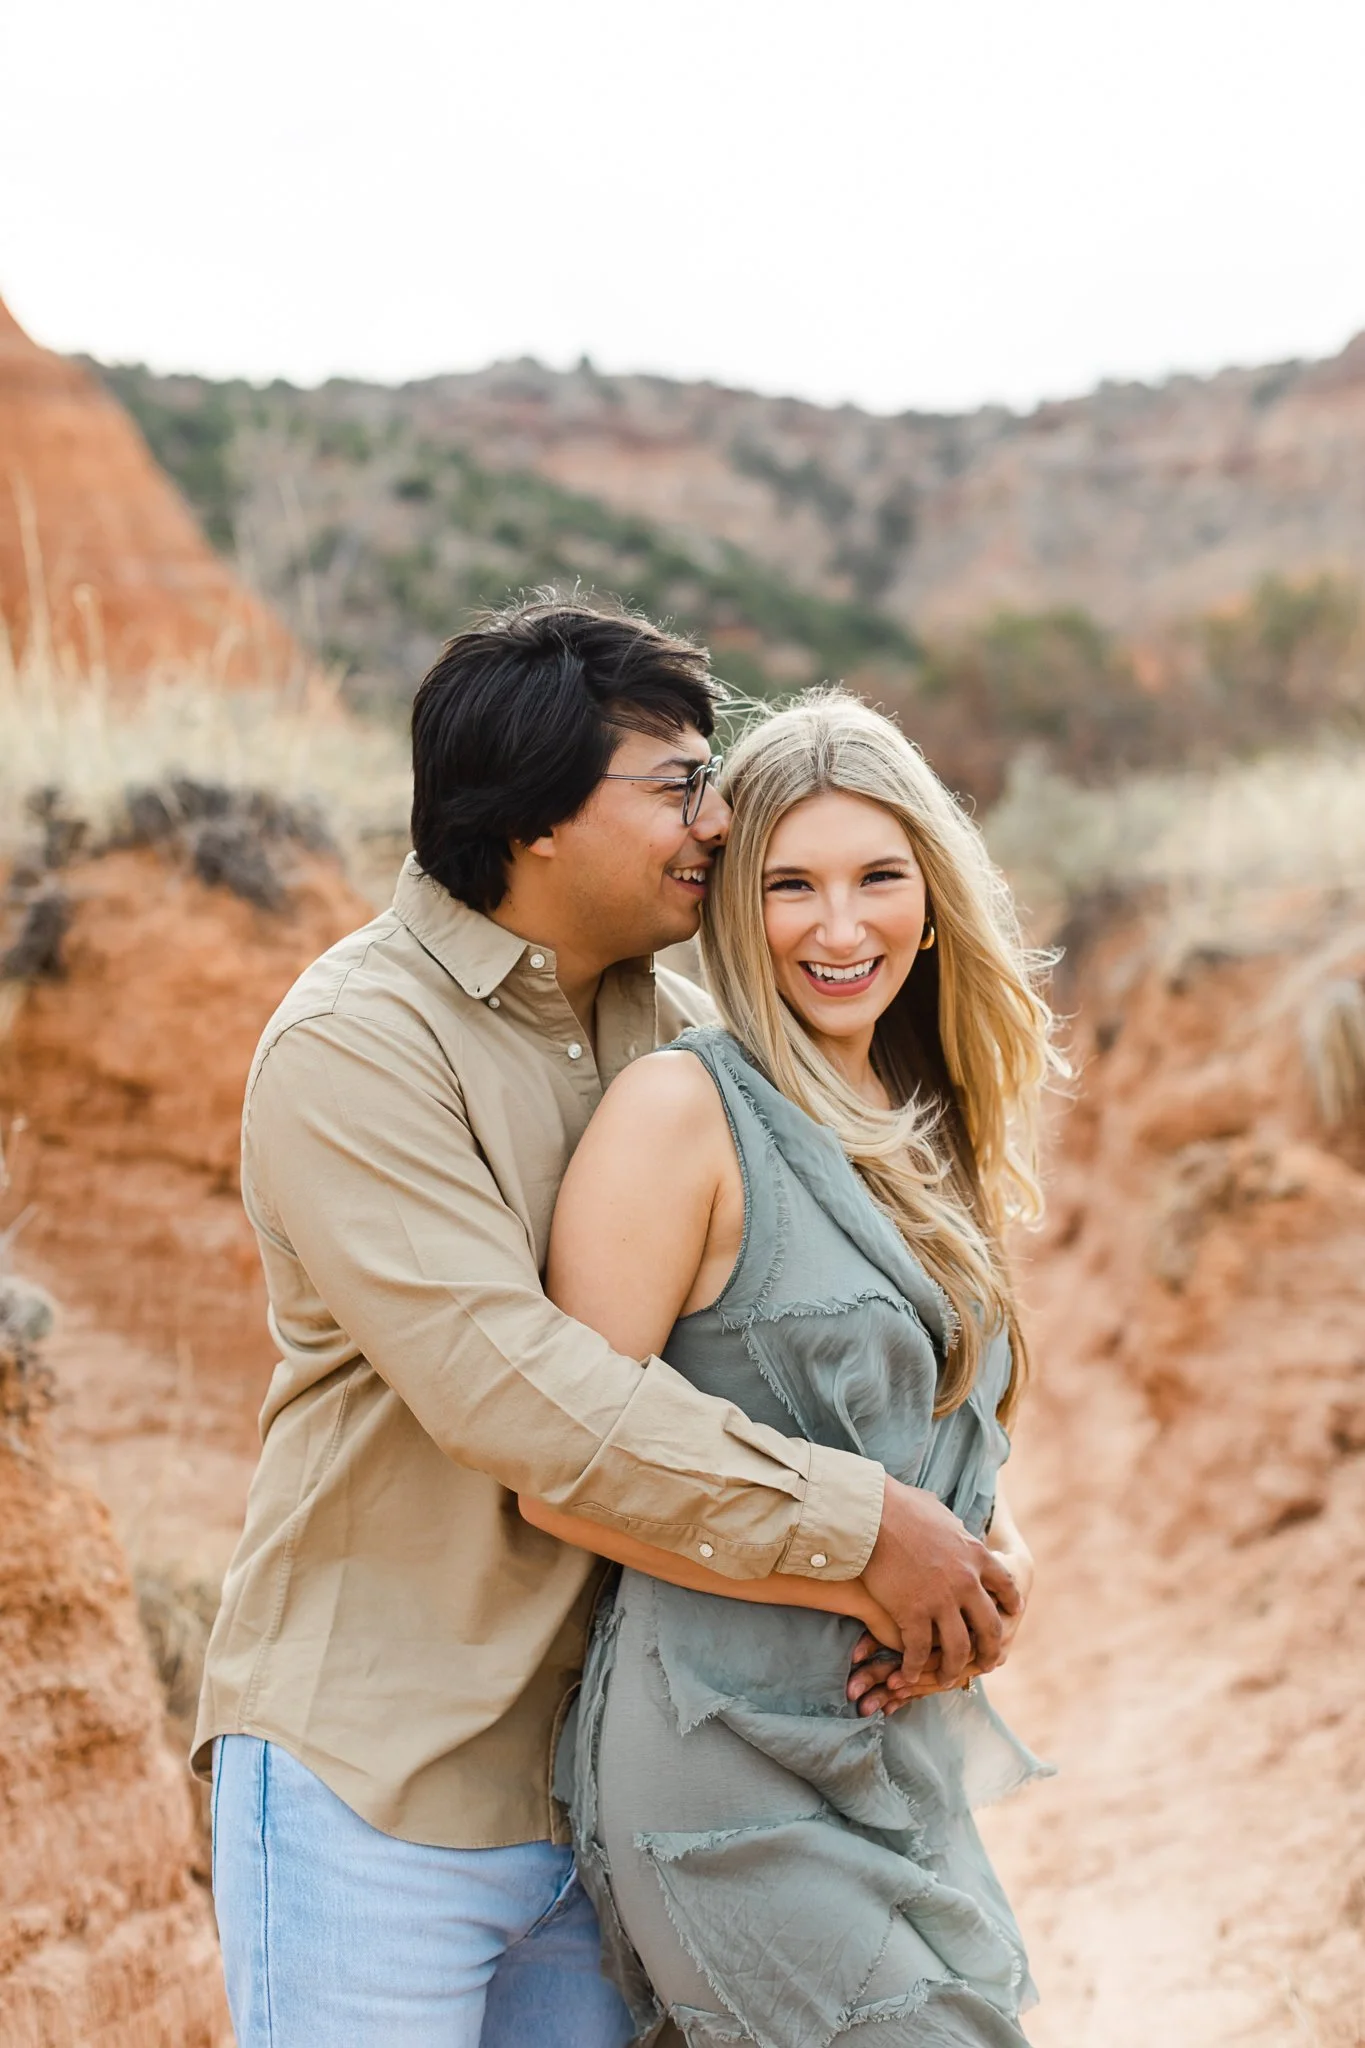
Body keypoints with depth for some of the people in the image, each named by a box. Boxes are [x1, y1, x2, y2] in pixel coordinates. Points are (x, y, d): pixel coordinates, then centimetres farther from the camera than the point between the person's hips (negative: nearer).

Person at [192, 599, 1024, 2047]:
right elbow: (503, 1380, -26)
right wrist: (856, 1523, -23)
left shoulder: (678, 1025, 7)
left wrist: (945, 1537, -8)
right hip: (379, 1780, -6)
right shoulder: (354, 1044, -16)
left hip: (603, 1775, 6)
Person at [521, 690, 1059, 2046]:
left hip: (910, 1757, 8)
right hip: (735, 1769, -7)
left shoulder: (921, 1134, 11)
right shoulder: (682, 1107, -12)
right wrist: (866, 1579, -15)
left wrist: (987, 1542, 0)